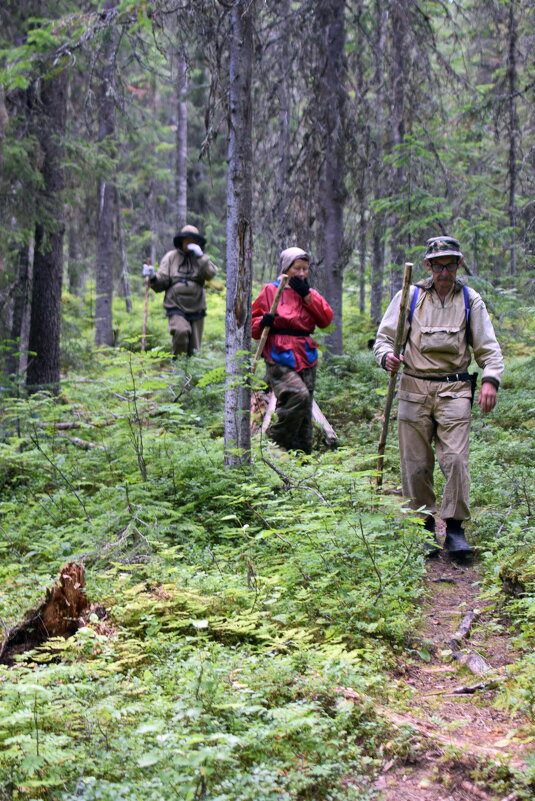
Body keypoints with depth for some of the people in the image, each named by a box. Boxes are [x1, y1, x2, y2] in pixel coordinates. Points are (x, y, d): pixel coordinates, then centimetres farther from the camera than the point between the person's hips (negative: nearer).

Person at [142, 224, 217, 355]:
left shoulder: (200, 258, 8)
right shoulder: (171, 257, 4)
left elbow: (210, 273, -12)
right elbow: (161, 284, 0)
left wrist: (200, 256, -19)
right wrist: (152, 277, -20)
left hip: (196, 311, 3)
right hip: (176, 310, -3)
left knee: (194, 351, 6)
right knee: (181, 332, -31)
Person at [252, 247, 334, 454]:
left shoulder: (310, 293, 17)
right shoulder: (271, 291, 4)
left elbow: (326, 319, 2)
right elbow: (253, 323, 5)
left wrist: (307, 295, -5)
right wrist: (263, 322, -18)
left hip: (306, 359, 5)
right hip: (280, 358, -5)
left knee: (304, 414, 4)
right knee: (299, 395, -29)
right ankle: (275, 439, -12)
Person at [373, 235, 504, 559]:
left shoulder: (471, 301, 8)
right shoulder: (409, 297, 6)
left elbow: (488, 348, 8)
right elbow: (384, 337, 8)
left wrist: (491, 380, -10)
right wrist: (387, 356, -16)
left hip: (455, 390, 0)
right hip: (414, 389, 0)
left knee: (456, 459, -12)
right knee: (416, 465, 1)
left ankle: (455, 529, -4)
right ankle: (424, 528, 13)